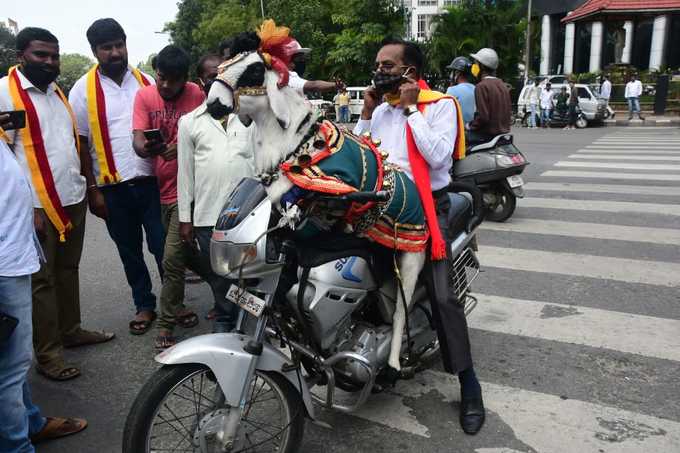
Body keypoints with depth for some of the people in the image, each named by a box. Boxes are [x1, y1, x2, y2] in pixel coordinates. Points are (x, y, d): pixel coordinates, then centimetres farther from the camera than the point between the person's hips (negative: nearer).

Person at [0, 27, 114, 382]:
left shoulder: (58, 91, 15)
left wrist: (87, 187, 16)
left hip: (73, 200, 7)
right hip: (37, 206, -7)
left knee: (68, 271, 16)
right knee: (42, 280, 1)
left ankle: (71, 330, 29)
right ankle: (48, 354, 9)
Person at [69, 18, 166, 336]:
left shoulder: (146, 82, 6)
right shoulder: (83, 90, 0)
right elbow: (80, 143, 0)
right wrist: (92, 189, -4)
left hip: (152, 179, 1)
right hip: (113, 187, 0)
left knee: (163, 245, 3)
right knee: (129, 251, 12)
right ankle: (144, 304, 27)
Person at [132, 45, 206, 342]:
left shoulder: (196, 94, -4)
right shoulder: (144, 95, 1)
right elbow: (137, 139, -9)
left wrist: (182, 147, -27)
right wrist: (146, 147, -32)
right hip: (160, 187, 3)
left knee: (172, 259, -6)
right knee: (178, 254, 17)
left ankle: (166, 322, 9)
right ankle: (175, 307, 35)